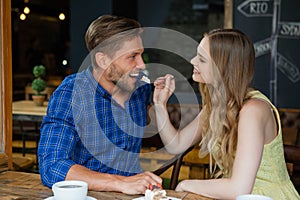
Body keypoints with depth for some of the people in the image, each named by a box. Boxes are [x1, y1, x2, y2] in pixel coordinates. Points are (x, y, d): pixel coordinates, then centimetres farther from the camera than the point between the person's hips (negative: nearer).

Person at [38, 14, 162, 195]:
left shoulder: (141, 86, 0)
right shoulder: (68, 94, -15)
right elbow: (51, 167, -25)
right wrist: (122, 183, -32)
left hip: (134, 192, 3)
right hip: (87, 194, -2)